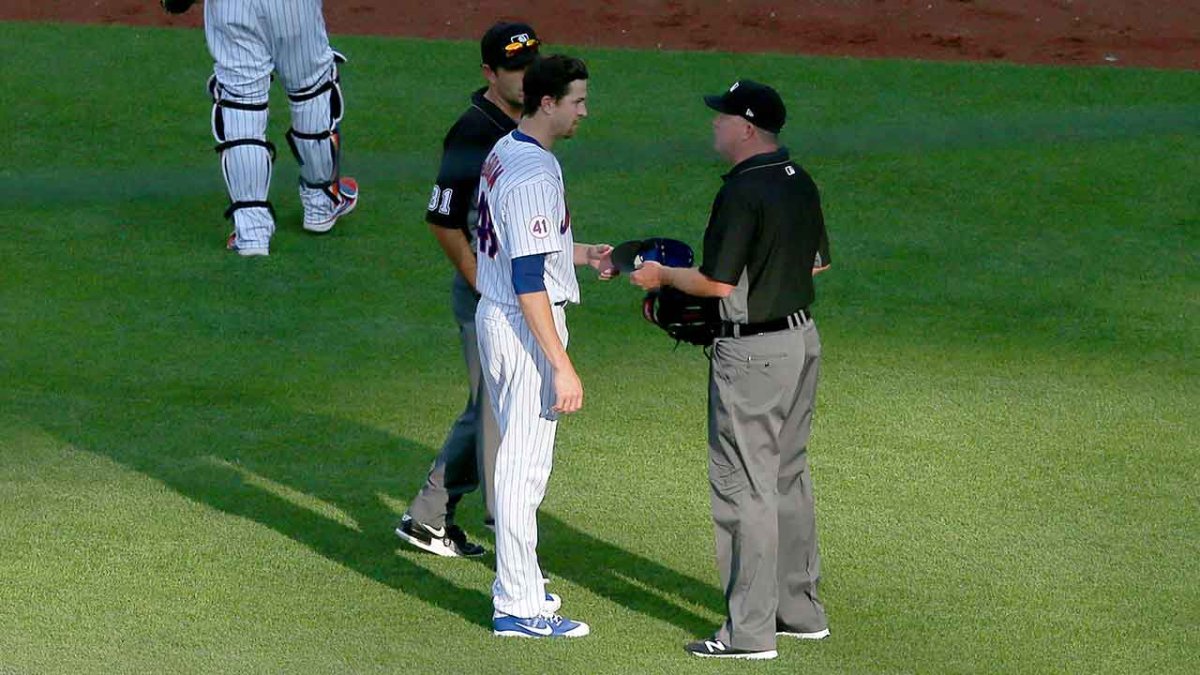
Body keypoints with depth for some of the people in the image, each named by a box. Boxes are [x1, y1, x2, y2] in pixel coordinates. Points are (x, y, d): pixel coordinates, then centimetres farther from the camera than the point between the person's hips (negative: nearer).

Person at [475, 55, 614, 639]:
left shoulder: (504, 153, 8)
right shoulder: (535, 174, -24)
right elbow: (529, 281, -27)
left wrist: (583, 254, 20)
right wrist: (563, 366, -26)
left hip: (494, 318, 10)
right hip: (525, 329, -10)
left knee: (517, 455, 19)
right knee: (526, 462, -4)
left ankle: (515, 584, 29)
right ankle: (520, 607, 1)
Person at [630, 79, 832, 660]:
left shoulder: (743, 192, -21)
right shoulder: (800, 183, 7)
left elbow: (717, 282, -20)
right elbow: (818, 261, 17)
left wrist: (662, 275, -4)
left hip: (753, 353, -9)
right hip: (802, 338, 9)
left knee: (744, 487, -4)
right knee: (789, 477, 18)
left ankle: (750, 630, -2)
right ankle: (800, 609, 25)